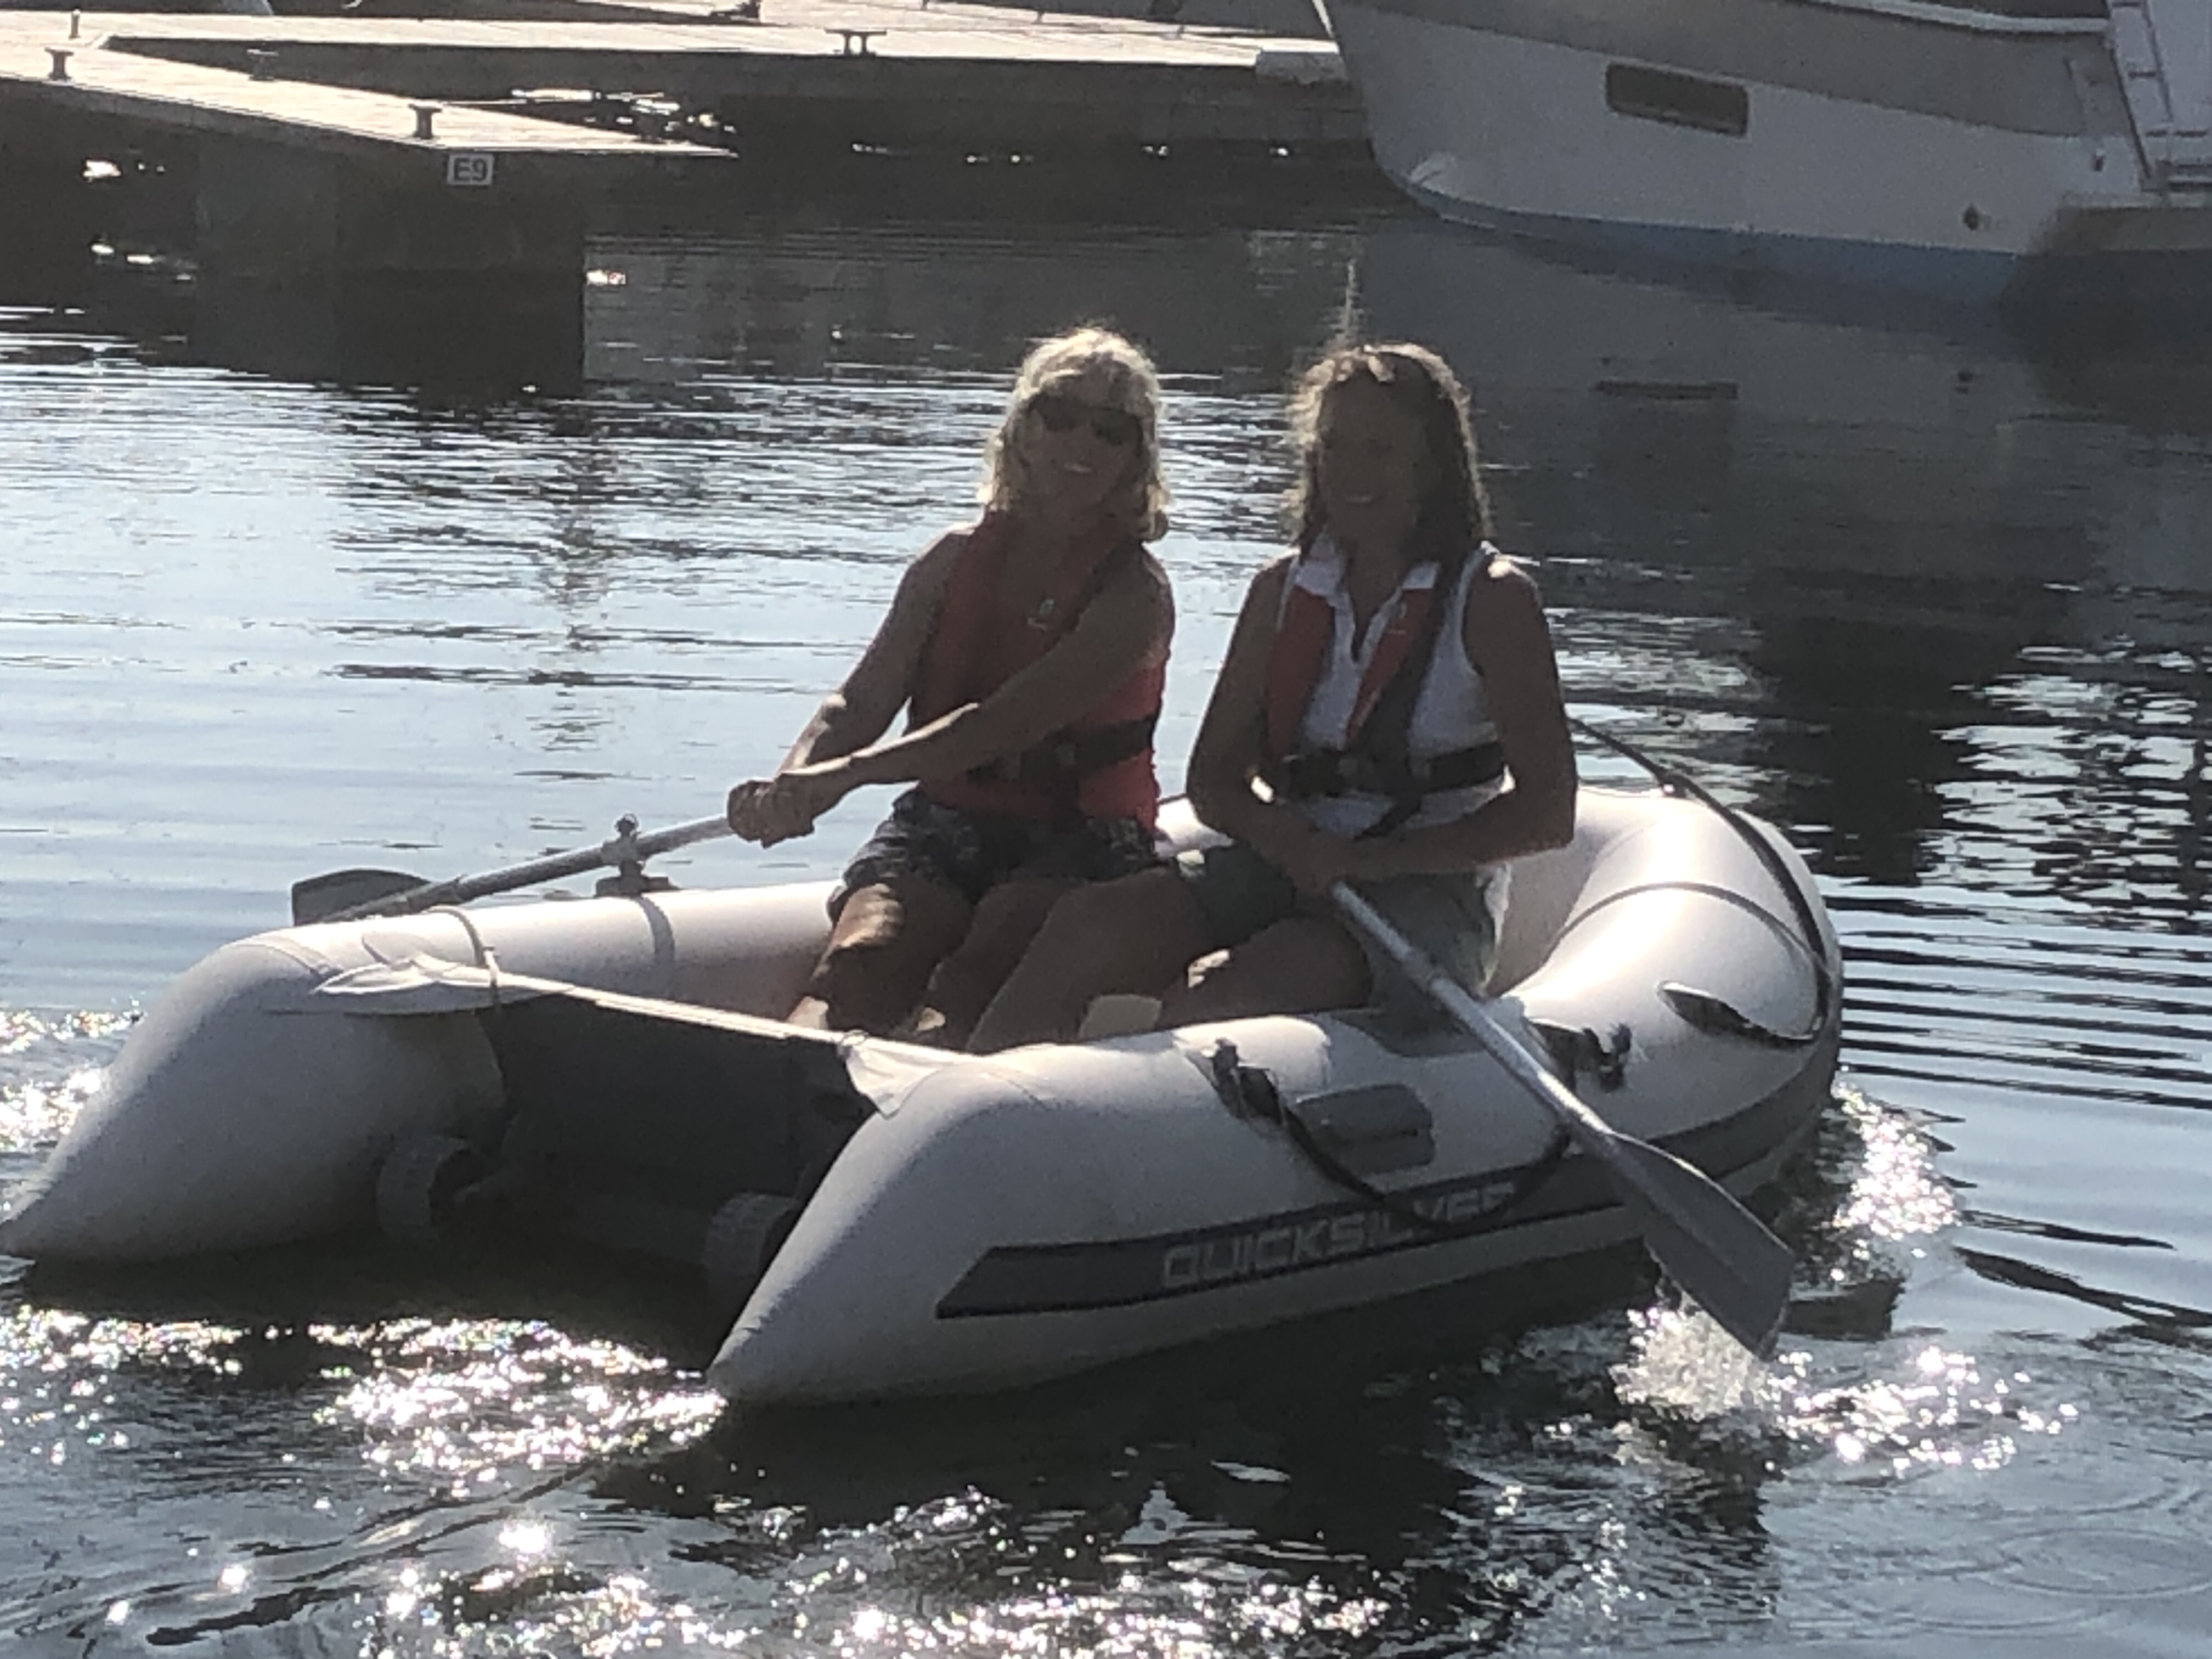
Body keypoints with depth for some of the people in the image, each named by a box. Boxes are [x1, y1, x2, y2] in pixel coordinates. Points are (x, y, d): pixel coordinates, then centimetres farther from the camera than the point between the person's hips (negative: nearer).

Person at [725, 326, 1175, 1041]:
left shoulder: (1134, 592, -6)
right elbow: (862, 699, 4)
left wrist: (848, 773, -31)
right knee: (859, 963, -29)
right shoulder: (956, 559, 11)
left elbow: (1008, 723, -20)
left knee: (968, 987, -33)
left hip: (1080, 844, -3)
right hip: (946, 823, 3)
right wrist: (794, 782, -20)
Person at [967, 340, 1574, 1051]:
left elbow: (1548, 812, -9)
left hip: (1427, 894, -5)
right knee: (1083, 928, -24)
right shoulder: (1285, 589, 11)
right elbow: (1213, 778, 13)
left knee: (1207, 1002, -33)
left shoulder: (1491, 598, -3)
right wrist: (1275, 832, -11)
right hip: (1285, 872, 5)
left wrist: (1372, 860, -16)